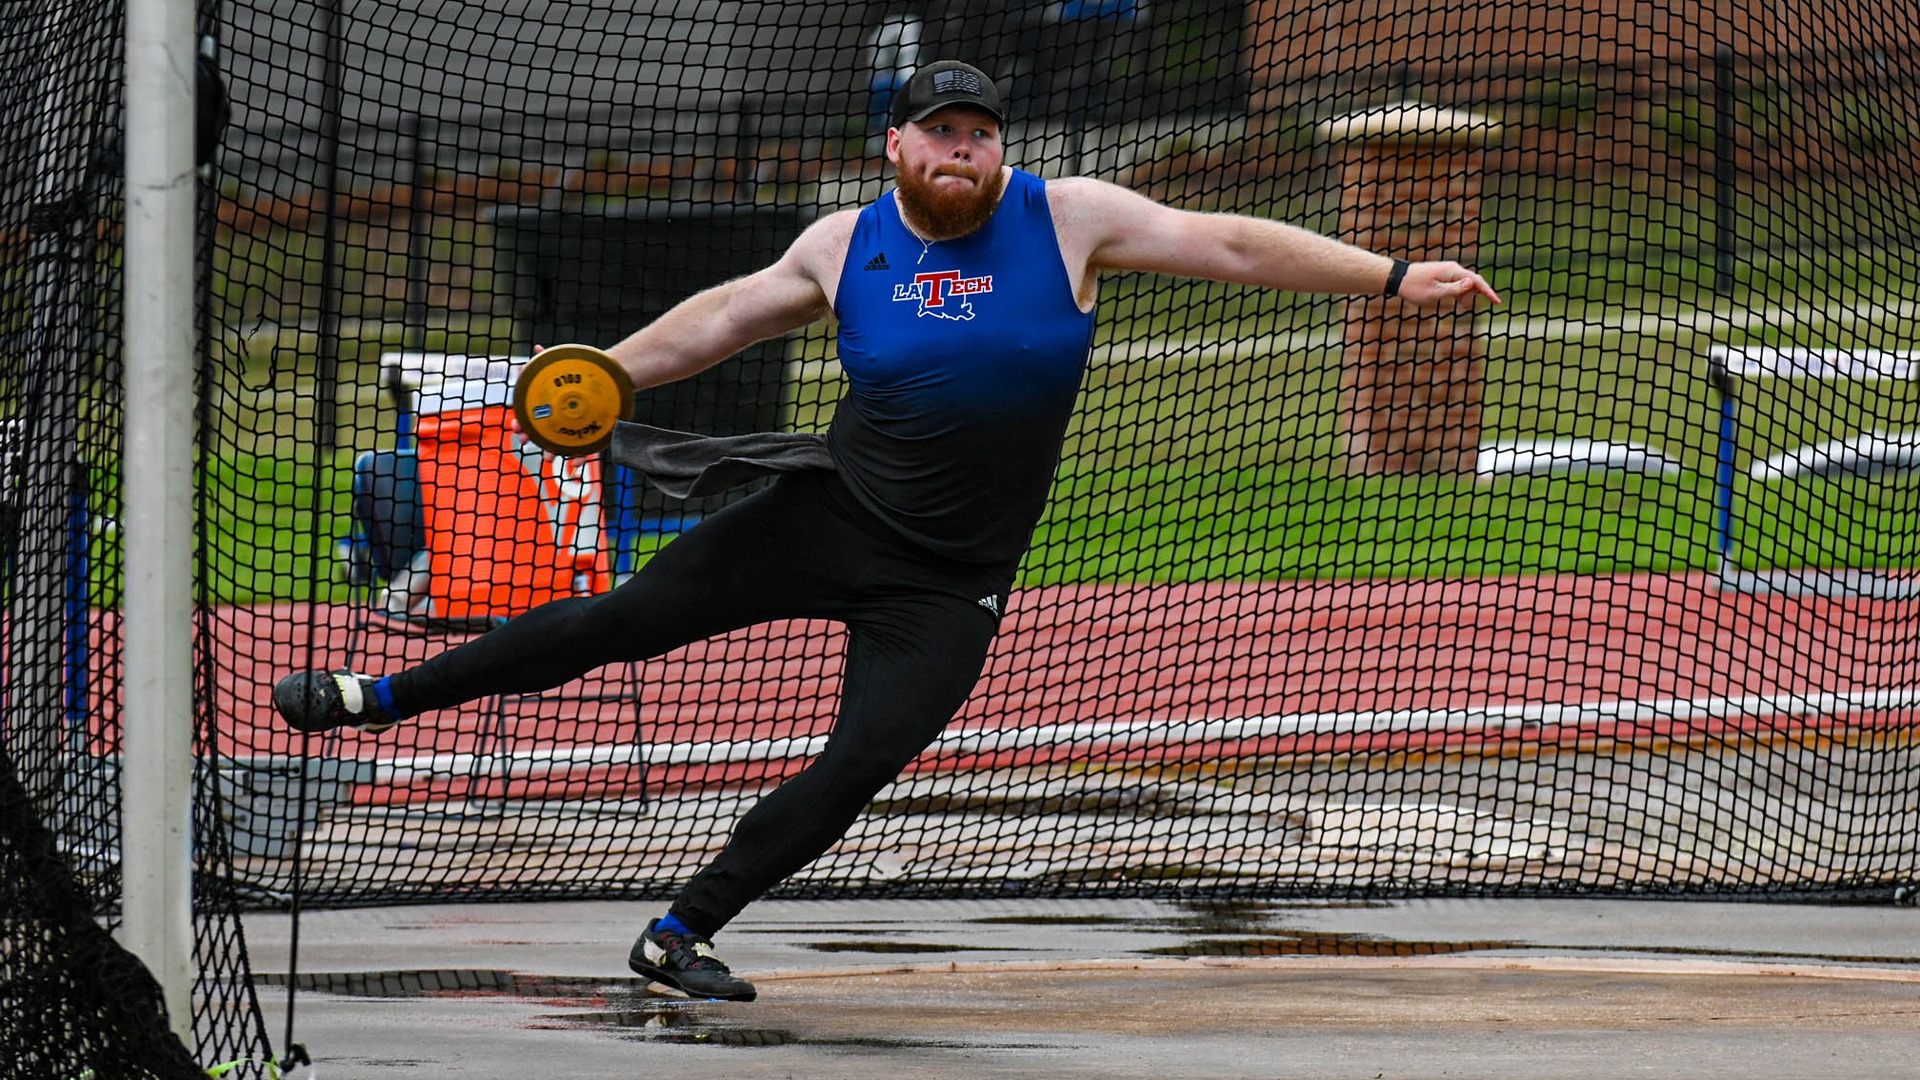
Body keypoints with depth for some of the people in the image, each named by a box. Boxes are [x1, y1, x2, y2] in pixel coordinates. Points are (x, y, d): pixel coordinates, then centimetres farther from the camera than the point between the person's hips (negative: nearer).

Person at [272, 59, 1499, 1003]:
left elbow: (1229, 243, -9)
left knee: (859, 767, -12)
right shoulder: (847, 247, 0)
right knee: (629, 616, -4)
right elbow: (730, 314, 14)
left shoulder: (1066, 218, -8)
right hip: (828, 522, 1)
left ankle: (679, 935, 0)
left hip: (949, 586, -1)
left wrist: (1390, 276, -13)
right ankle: (384, 696, 7)